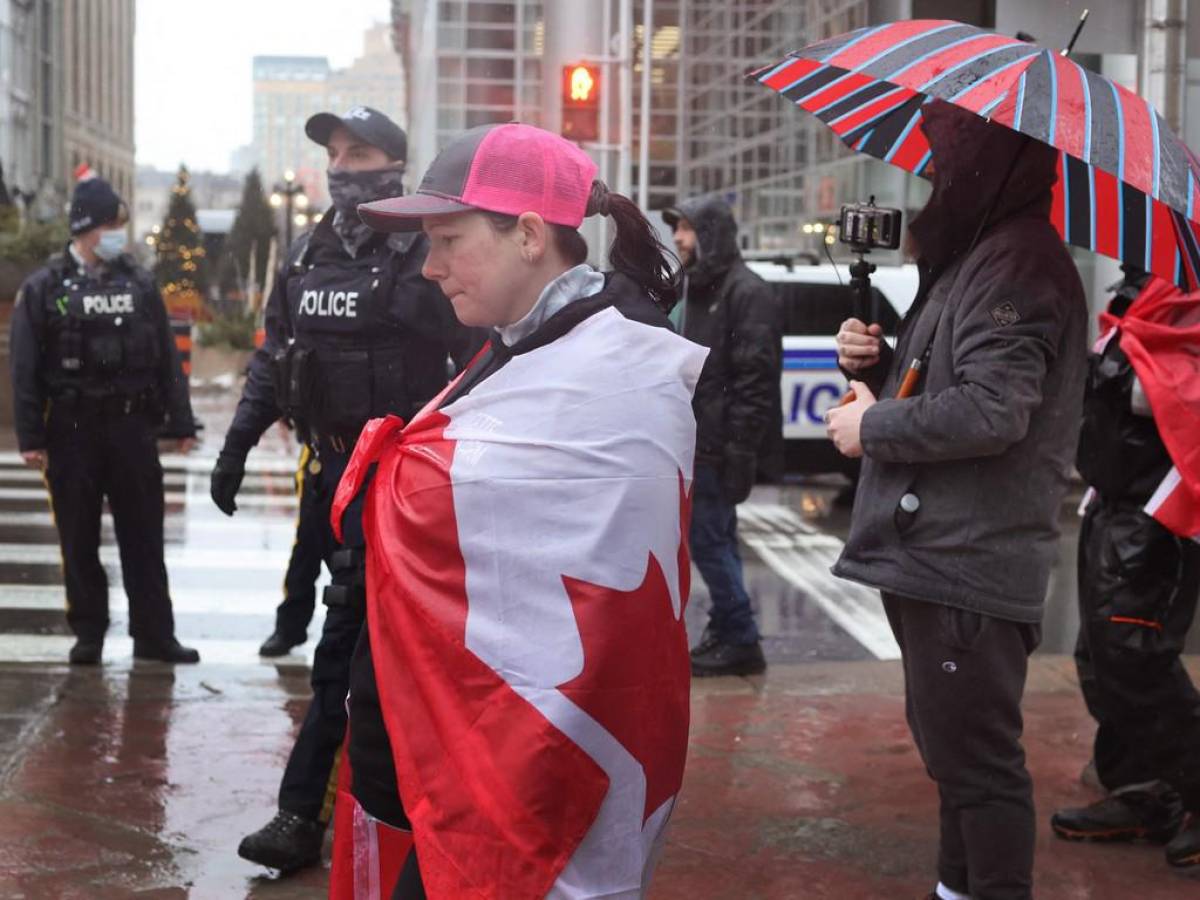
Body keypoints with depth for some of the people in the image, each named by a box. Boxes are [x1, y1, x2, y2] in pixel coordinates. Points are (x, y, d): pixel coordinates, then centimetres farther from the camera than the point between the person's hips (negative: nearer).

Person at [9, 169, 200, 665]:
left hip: (133, 428, 2)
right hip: (72, 433, -2)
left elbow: (167, 358, 9)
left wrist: (181, 423, 5)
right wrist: (30, 437, -8)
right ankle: (88, 634, 16)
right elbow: (24, 369, -2)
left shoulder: (139, 283, 7)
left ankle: (154, 634, 9)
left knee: (144, 537, 4)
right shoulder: (44, 288, -1)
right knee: (80, 541, 6)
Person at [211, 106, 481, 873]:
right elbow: (274, 359, 16)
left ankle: (304, 813, -6)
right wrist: (236, 446, 10)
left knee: (348, 637, -10)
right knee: (374, 629, 16)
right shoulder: (308, 256, 11)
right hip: (335, 463, 7)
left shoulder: (423, 257, -10)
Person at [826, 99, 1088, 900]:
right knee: (954, 749, 22)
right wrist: (874, 363, 4)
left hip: (970, 564, -11)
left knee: (975, 759, -5)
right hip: (939, 554, 11)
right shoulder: (977, 253, 17)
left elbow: (990, 408, -28)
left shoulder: (1018, 262, -17)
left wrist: (871, 427, -15)